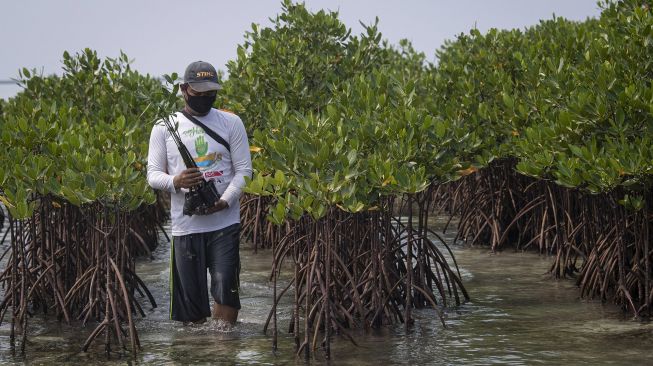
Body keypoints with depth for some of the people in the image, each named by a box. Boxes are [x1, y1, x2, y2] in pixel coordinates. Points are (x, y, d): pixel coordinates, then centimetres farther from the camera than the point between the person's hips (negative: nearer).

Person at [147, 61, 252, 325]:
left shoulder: (231, 123, 5)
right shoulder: (164, 127, 6)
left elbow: (243, 170, 3)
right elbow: (153, 174, 5)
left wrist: (225, 200, -15)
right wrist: (175, 181, -19)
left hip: (224, 222, -1)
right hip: (185, 224, 1)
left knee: (225, 289, -12)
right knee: (190, 295, 3)